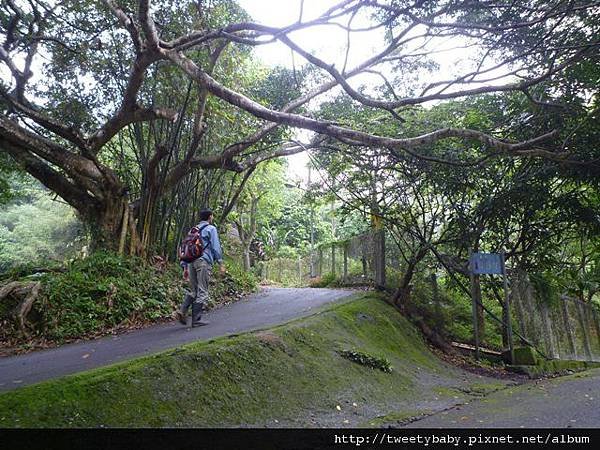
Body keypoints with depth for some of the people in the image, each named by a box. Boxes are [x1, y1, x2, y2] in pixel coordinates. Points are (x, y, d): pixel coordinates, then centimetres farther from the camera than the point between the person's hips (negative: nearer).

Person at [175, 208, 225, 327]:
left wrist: (185, 267, 19)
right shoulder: (211, 228, 3)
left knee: (194, 290, 14)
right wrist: (221, 263, -4)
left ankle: (182, 311, -3)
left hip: (191, 262, 7)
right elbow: (216, 247, -6)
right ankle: (196, 320, -2)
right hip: (203, 261, -6)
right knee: (202, 291, -2)